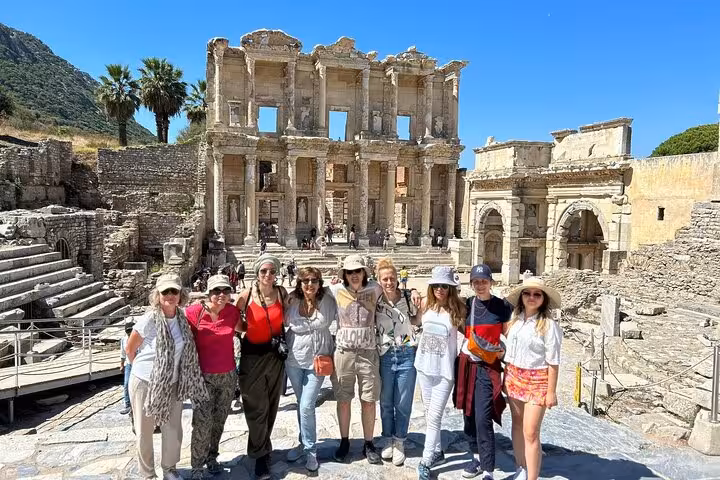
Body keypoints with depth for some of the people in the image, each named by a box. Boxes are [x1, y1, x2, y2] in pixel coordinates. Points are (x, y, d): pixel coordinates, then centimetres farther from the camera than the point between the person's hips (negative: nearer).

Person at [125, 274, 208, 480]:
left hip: (172, 384, 4)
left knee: (174, 432, 12)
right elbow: (129, 349, -5)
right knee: (144, 433, 12)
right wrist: (143, 368, 6)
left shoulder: (182, 317, -5)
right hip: (145, 383, -4)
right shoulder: (149, 320, -19)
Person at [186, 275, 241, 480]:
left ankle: (212, 457, 34)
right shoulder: (194, 312, -15)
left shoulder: (233, 311, -4)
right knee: (202, 422, -4)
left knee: (219, 421, 14)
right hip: (203, 376, -3)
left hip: (228, 375, 3)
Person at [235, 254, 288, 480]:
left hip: (275, 354, 3)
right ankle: (261, 454, 22)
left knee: (271, 404, 15)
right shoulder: (246, 295, -12)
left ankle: (261, 447, 37)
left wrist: (278, 334, 2)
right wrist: (250, 329, -3)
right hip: (253, 354, -3)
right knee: (256, 406, 3)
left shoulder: (281, 293, -5)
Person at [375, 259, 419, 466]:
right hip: (385, 356, 1)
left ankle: (399, 442, 26)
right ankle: (388, 439, 32)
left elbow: (417, 321, 8)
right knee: (386, 401, 13)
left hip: (407, 355, -1)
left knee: (403, 403, 7)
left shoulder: (408, 297, -5)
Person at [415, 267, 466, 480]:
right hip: (424, 366, 4)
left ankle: (425, 461, 12)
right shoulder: (426, 305, -1)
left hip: (445, 370, -4)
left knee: (434, 416, -3)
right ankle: (437, 451, 35)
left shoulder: (458, 308, -10)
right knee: (429, 413, 16)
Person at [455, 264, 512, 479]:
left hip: (488, 367, -4)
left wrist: (502, 351, -17)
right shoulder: (466, 305, 4)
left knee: (482, 419, -7)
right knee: (469, 416, 13)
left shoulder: (502, 307, -6)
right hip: (466, 364, 5)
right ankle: (477, 458, 31)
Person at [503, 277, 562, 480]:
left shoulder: (548, 325, -14)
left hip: (537, 380, -6)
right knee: (517, 426, 17)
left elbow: (553, 362, -11)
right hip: (513, 377, 6)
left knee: (530, 433, -3)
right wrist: (506, 374, 12)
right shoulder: (515, 318, 2)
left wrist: (551, 392, -10)